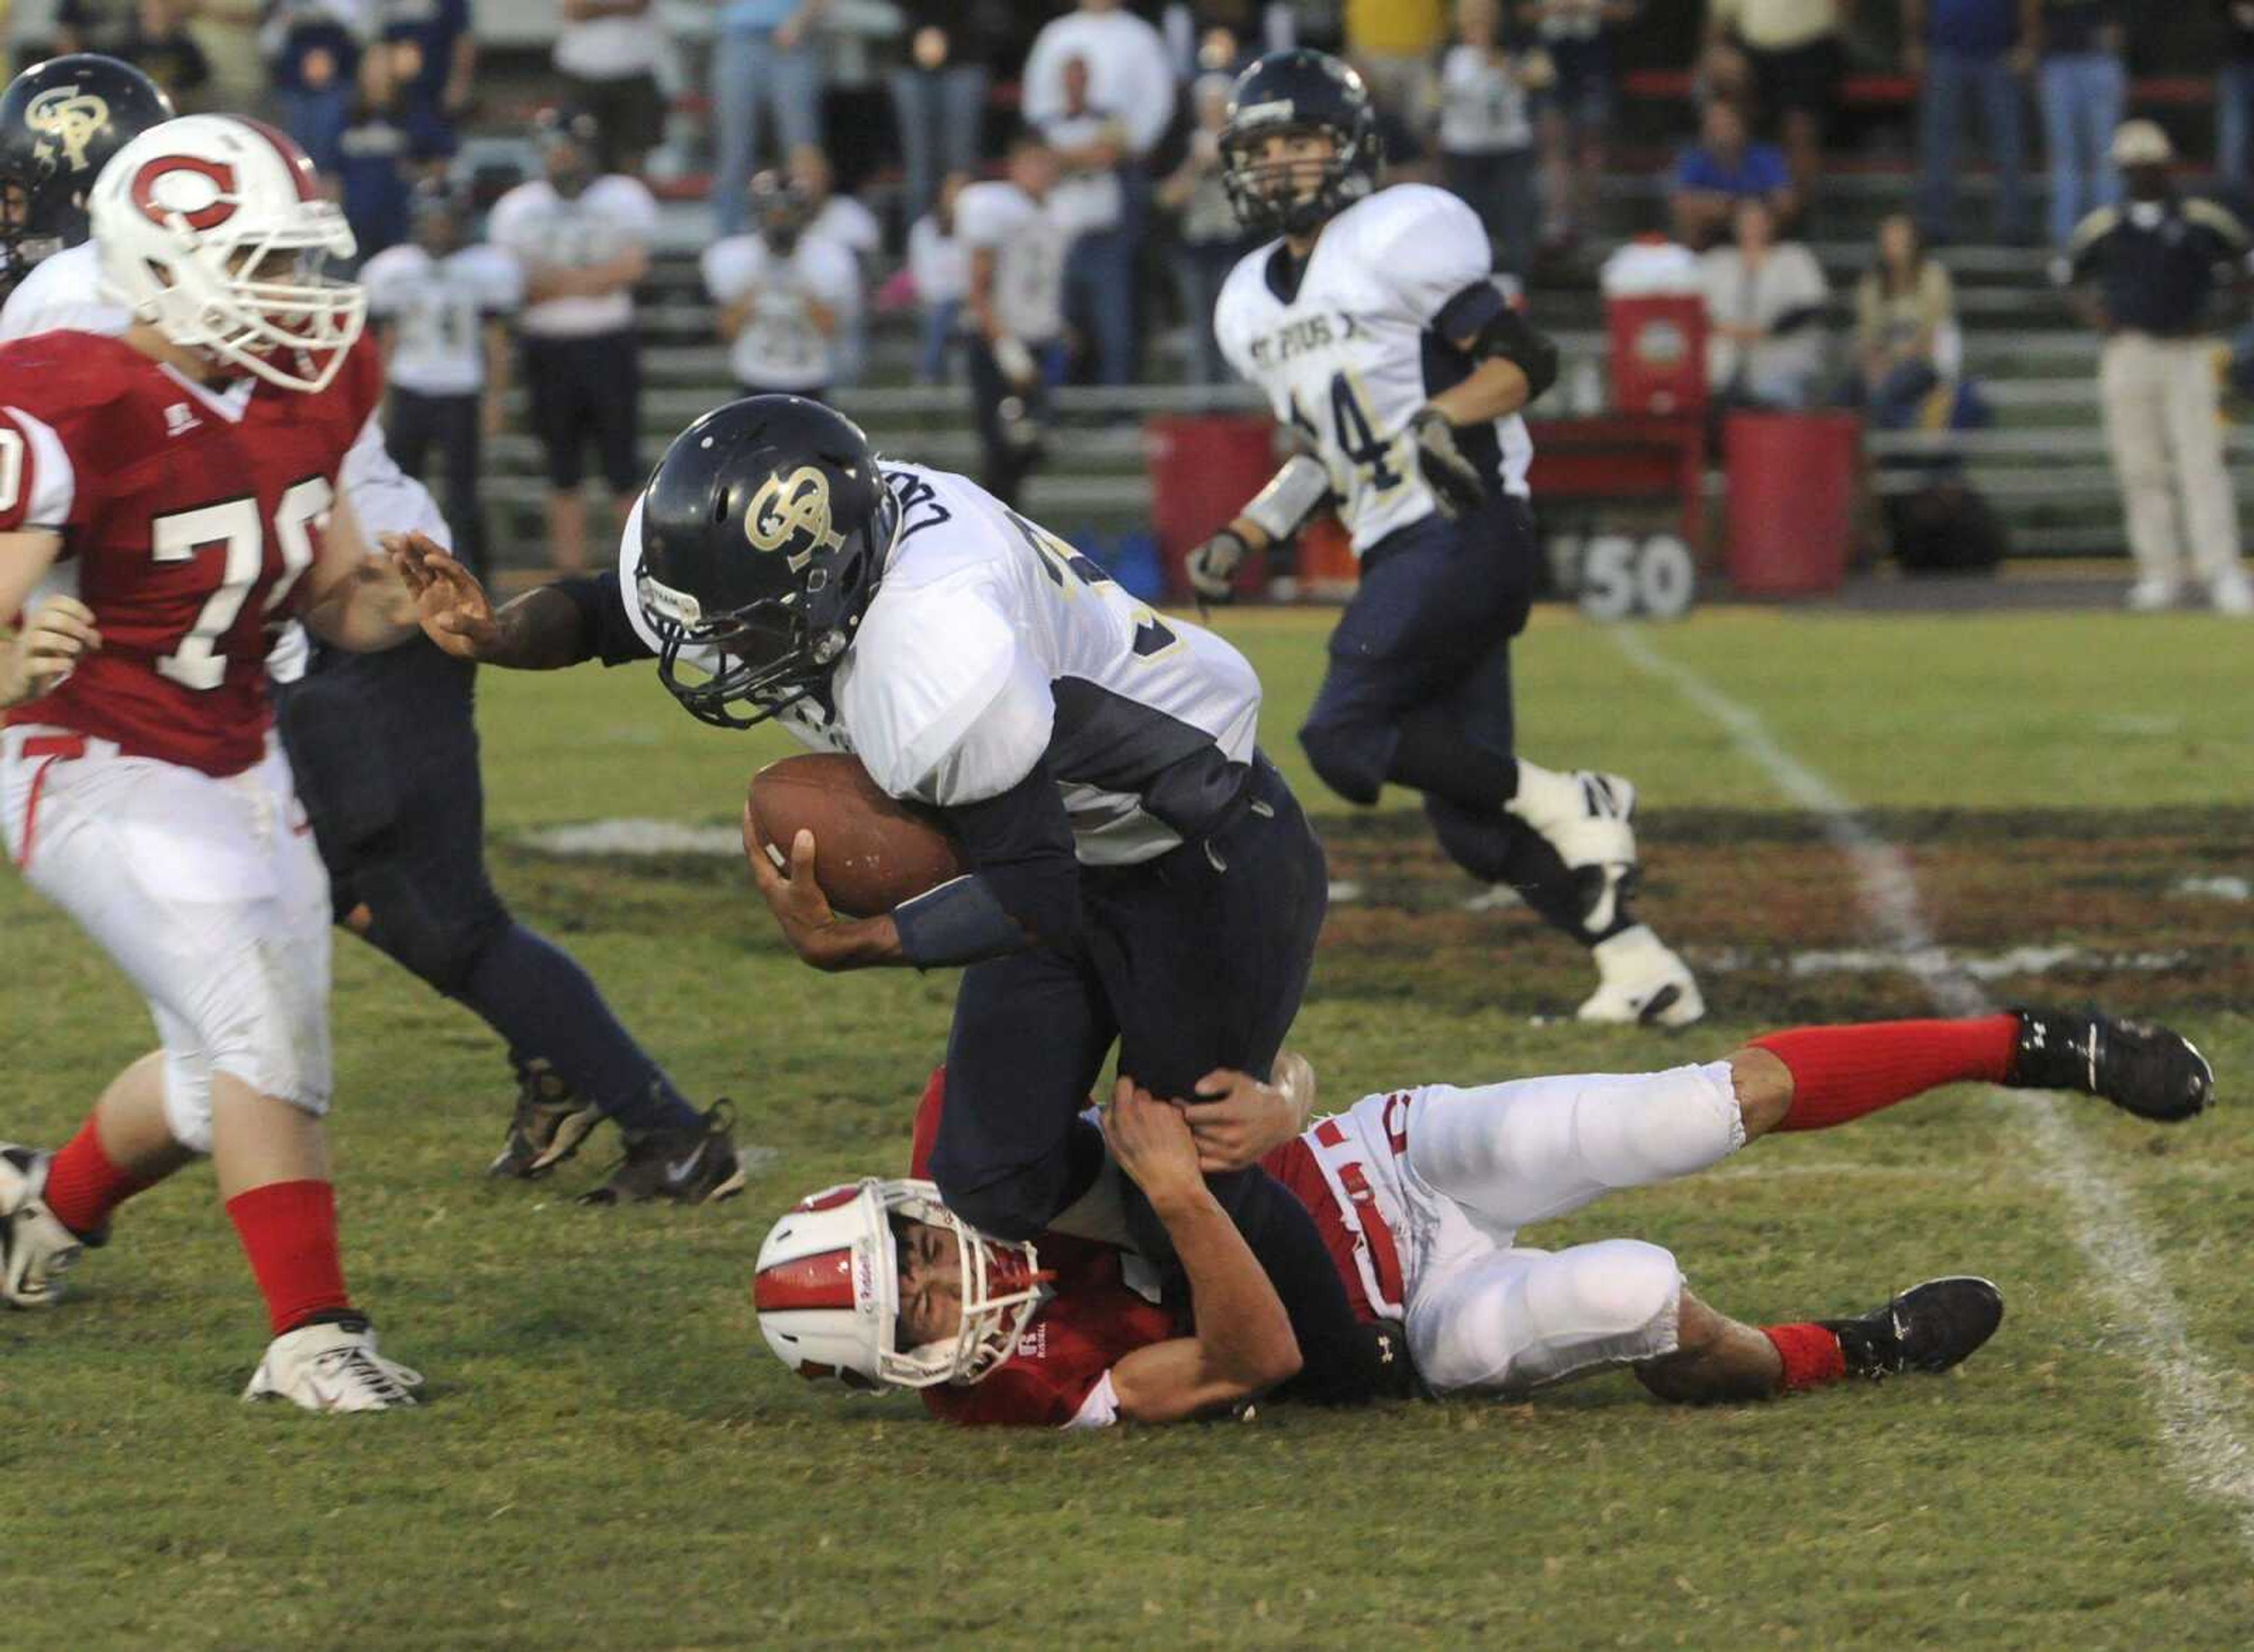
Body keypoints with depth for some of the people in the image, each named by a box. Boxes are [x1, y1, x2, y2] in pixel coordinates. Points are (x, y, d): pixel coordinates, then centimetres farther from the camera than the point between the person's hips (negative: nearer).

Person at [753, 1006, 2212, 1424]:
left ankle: (2031, 1046, 6)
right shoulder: (1024, 1387, -24)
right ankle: (1827, 1360, 7)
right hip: (1408, 1326, -3)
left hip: (1376, 1157, 3)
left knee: (1717, 1102, -11)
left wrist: (1275, 1111, -28)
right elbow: (1256, 1356, -27)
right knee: (1640, 1296, -29)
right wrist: (1180, 1198, -40)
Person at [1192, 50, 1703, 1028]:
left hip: (1468, 533, -8)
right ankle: (1641, 970, 4)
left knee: (1345, 735, -20)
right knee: (1470, 822, 1)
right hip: (1398, 554, 8)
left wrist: (1447, 415, -27)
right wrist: (1242, 541, 18)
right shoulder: (1253, 305, 18)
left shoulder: (1397, 240, -7)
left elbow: (1526, 360, -9)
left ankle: (1571, 808, -12)